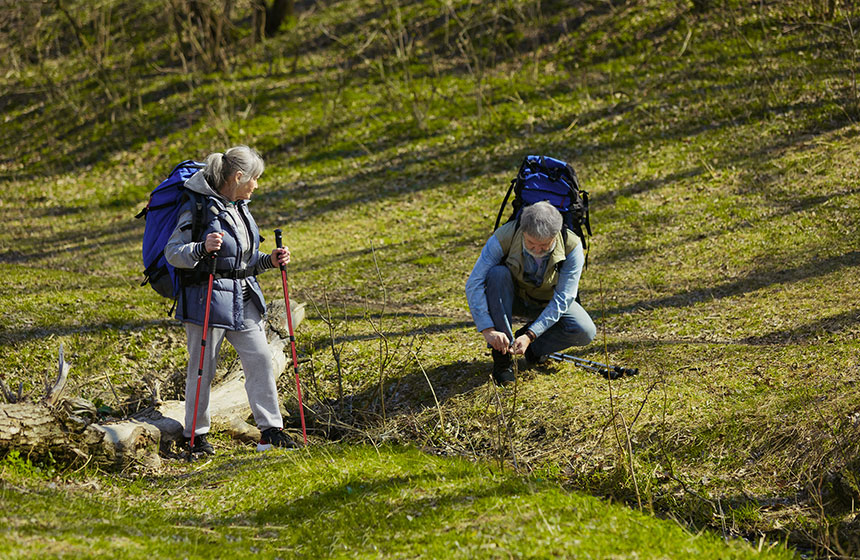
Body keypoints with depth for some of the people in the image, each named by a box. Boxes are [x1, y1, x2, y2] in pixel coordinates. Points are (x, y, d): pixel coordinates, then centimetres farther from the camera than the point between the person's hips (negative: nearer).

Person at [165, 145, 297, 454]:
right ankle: (195, 435, 13)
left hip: (243, 300, 7)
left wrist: (269, 261, 6)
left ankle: (271, 429, 7)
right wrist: (202, 248, -30)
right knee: (202, 368, 1)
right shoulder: (198, 208, -12)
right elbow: (172, 253, -14)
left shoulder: (240, 208, 13)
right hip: (207, 298, -7)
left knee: (260, 359, 1)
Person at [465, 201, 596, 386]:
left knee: (585, 332, -26)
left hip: (548, 302, 1)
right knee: (497, 273, -34)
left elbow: (562, 299, -26)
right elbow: (474, 284, -30)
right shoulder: (503, 238, -31)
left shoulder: (571, 246, -28)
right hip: (513, 297, -1)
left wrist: (530, 336, -36)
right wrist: (488, 329, -40)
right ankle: (502, 356, -28)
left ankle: (533, 347, 1)